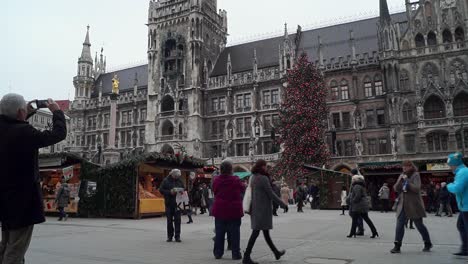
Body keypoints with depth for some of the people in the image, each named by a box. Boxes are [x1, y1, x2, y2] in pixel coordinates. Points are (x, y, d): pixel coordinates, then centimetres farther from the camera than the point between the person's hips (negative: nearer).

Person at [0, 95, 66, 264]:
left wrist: (28, 113, 16)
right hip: (23, 196, -9)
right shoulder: (23, 132, -23)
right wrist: (57, 111, -5)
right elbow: (59, 134, -19)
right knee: (16, 250, -1)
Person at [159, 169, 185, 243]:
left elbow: (183, 189, 17)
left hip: (177, 203, 1)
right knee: (169, 220, 7)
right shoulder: (166, 181, -2)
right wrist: (170, 192, -17)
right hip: (169, 203, -1)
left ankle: (177, 236, 4)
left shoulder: (180, 181, 7)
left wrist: (182, 192, -7)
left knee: (177, 220, -2)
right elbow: (161, 190, -4)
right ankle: (170, 236, 17)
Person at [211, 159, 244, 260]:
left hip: (220, 210, 3)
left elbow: (215, 192, 8)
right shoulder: (236, 180, -14)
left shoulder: (217, 180, -5)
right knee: (234, 233, 6)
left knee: (219, 233, 12)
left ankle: (218, 253, 19)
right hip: (234, 210, -3)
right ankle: (236, 254, 9)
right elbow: (242, 189, 3)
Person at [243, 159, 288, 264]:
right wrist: (283, 204, -7)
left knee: (265, 231, 17)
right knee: (256, 232, -8)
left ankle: (276, 253, 32)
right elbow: (271, 194, -15)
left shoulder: (253, 177, 10)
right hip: (263, 208, -9)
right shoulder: (263, 178, -17)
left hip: (256, 208, 9)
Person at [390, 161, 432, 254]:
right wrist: (400, 180, -10)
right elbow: (396, 188, 4)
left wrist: (407, 181, -21)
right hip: (403, 205, 5)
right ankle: (397, 246, 1)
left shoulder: (415, 175, -6)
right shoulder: (402, 176, 11)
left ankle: (428, 244, 29)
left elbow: (416, 188, -19)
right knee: (399, 224, -2)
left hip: (414, 205, -5)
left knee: (419, 225, 8)